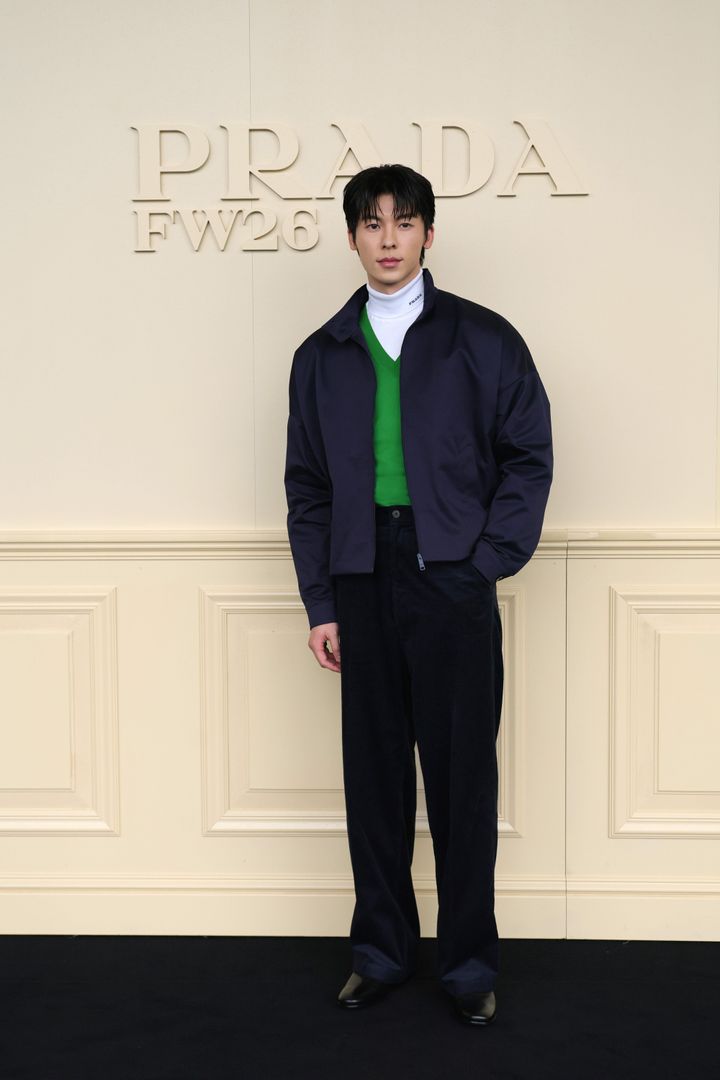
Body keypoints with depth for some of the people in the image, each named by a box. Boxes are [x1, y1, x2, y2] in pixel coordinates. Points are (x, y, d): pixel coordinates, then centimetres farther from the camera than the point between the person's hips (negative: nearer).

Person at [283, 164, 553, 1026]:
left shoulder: (482, 339, 3)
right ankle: (381, 947, 22)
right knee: (374, 772, 8)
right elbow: (307, 486, 10)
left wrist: (491, 559, -6)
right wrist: (320, 603, 4)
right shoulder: (323, 356, 10)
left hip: (454, 585, -2)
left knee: (462, 777, 2)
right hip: (363, 587, 3)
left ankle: (469, 962, 15)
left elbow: (528, 455, 3)